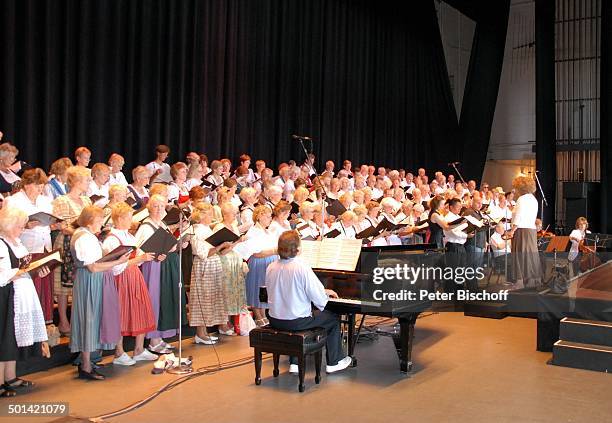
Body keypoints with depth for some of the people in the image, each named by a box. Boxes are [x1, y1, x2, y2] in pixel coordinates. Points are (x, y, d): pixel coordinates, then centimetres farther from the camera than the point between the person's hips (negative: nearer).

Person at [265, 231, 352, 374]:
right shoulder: (302, 268, -21)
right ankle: (333, 362, 27)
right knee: (333, 319, 16)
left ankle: (295, 363, 33)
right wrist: (326, 293, 6)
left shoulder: (271, 267, -3)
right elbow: (319, 299, -20)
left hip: (275, 320, 6)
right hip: (296, 321, -6)